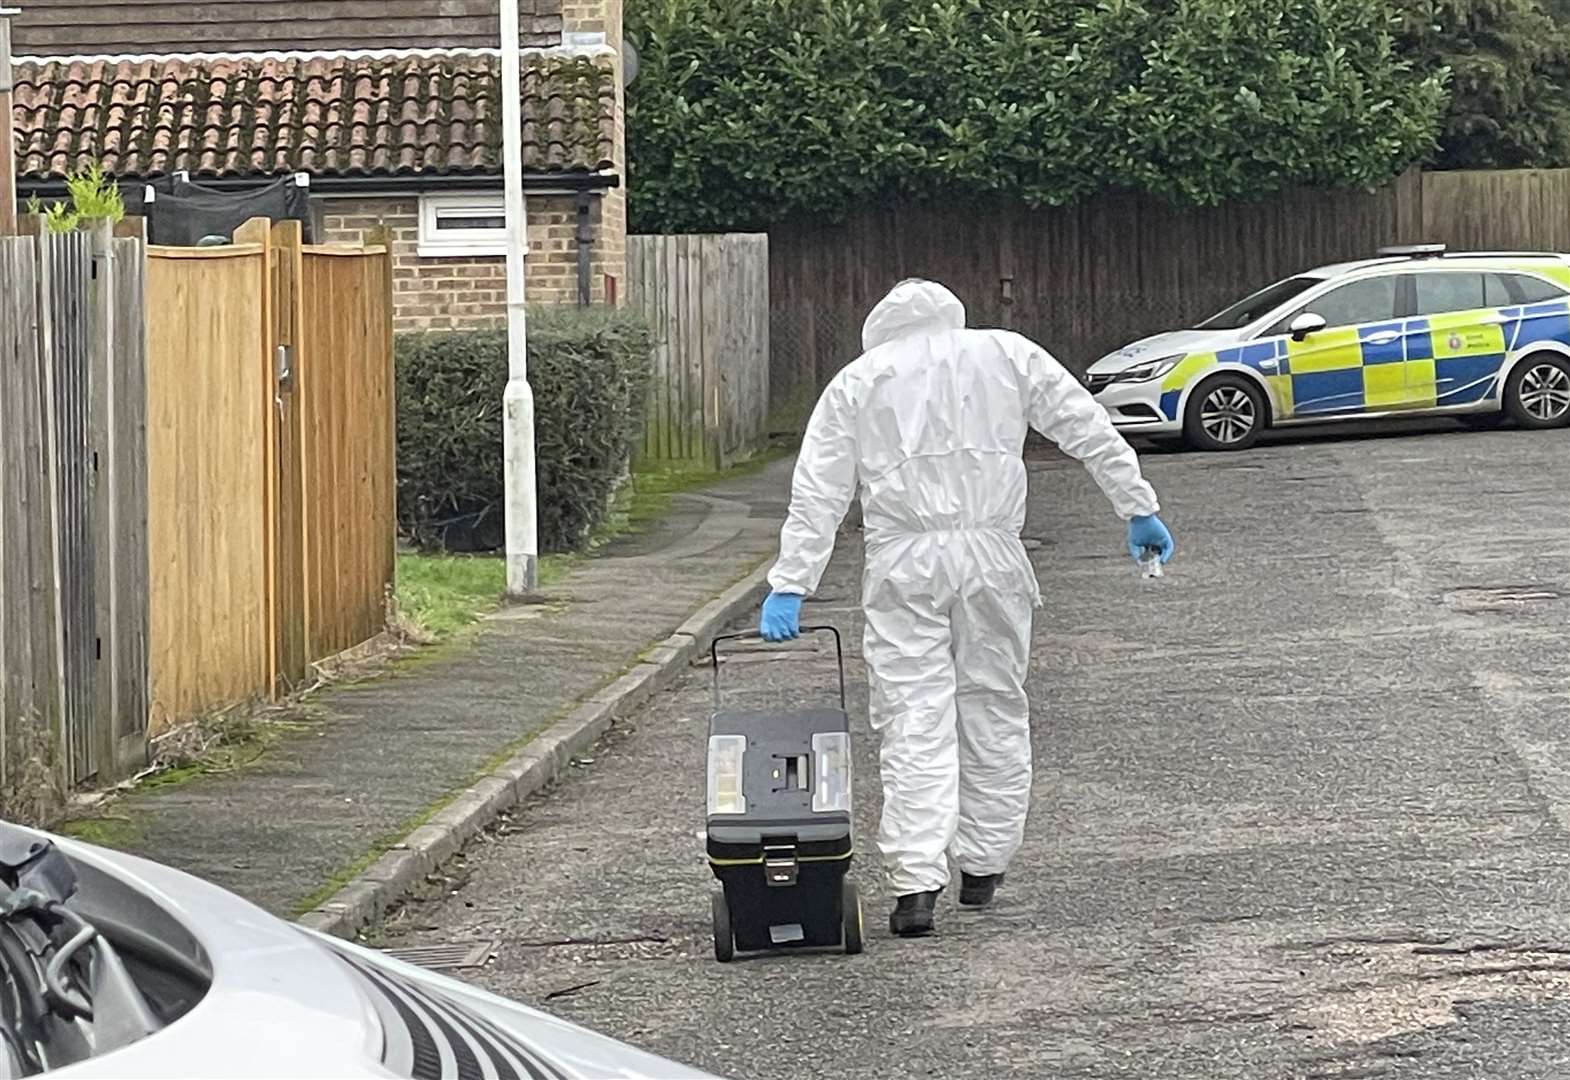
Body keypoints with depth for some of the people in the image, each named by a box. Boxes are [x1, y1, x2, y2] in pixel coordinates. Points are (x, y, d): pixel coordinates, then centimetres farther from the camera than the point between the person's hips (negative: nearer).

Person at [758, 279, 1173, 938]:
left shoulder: (856, 382, 12)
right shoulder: (1005, 354, 12)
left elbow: (816, 495, 6)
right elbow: (1087, 429, 9)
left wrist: (790, 586, 4)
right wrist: (1138, 508, 13)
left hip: (903, 565, -1)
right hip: (991, 556, 1)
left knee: (913, 722, -4)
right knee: (994, 711, 13)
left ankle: (916, 883, -13)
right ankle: (982, 869, 18)